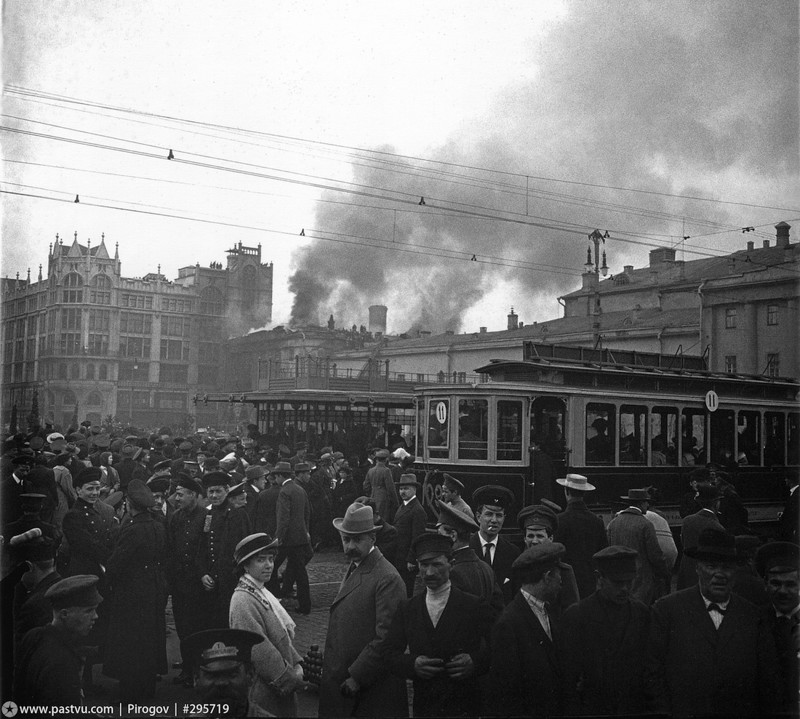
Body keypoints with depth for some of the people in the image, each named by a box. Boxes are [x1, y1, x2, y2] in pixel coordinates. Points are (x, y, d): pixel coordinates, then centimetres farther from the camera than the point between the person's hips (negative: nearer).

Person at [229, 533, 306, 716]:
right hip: (263, 692, -8)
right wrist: (291, 678, -17)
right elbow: (260, 650, -24)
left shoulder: (261, 592, 8)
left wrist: (297, 665, -2)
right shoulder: (243, 600, -20)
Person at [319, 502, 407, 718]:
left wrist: (357, 677, -18)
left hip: (372, 689, -8)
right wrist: (325, 660, 8)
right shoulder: (354, 569, 11)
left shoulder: (388, 578, -18)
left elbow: (386, 641, -21)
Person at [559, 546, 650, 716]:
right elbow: (568, 675, -8)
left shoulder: (642, 613, 1)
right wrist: (574, 711, -11)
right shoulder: (576, 615, -10)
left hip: (636, 708, 3)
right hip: (592, 708, -2)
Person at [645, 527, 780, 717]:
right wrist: (664, 712, -12)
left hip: (741, 713, 2)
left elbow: (768, 679, 4)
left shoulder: (751, 614, 2)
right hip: (682, 712, -2)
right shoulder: (667, 608, -5)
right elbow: (653, 672, -7)